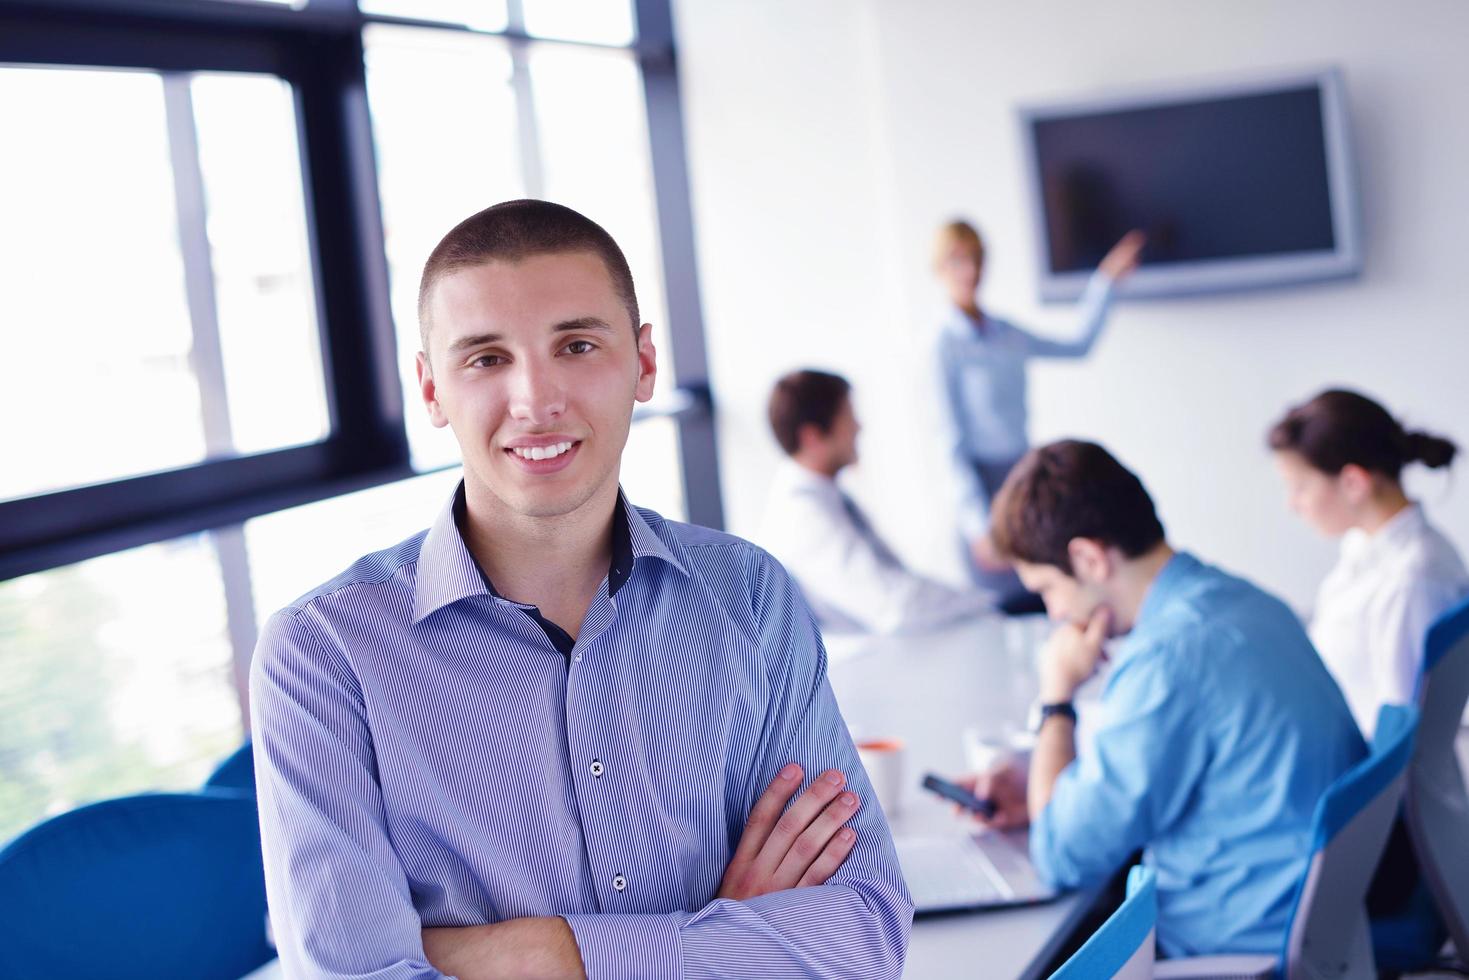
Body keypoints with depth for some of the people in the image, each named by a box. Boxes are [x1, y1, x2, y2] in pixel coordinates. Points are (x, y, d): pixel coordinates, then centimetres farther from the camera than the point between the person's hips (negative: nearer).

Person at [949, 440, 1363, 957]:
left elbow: (1063, 856, -17)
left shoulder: (1168, 657, -24)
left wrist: (1057, 694, -7)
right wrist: (1048, 794, 10)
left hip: (1240, 948, -8)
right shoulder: (1238, 599, 5)